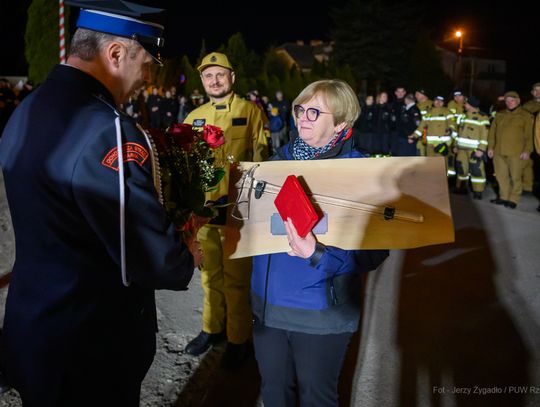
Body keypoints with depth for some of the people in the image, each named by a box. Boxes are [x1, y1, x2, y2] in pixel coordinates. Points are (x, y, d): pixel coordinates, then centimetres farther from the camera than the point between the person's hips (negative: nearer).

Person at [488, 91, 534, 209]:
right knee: (501, 176, 9)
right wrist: (490, 147, 8)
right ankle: (503, 197, 21)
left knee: (515, 177, 0)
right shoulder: (500, 115, 14)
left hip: (516, 153, -4)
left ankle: (513, 200, 8)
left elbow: (529, 135, -5)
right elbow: (492, 132, 15)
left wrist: (527, 150, -12)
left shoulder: (525, 115, 1)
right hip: (499, 151, 4)